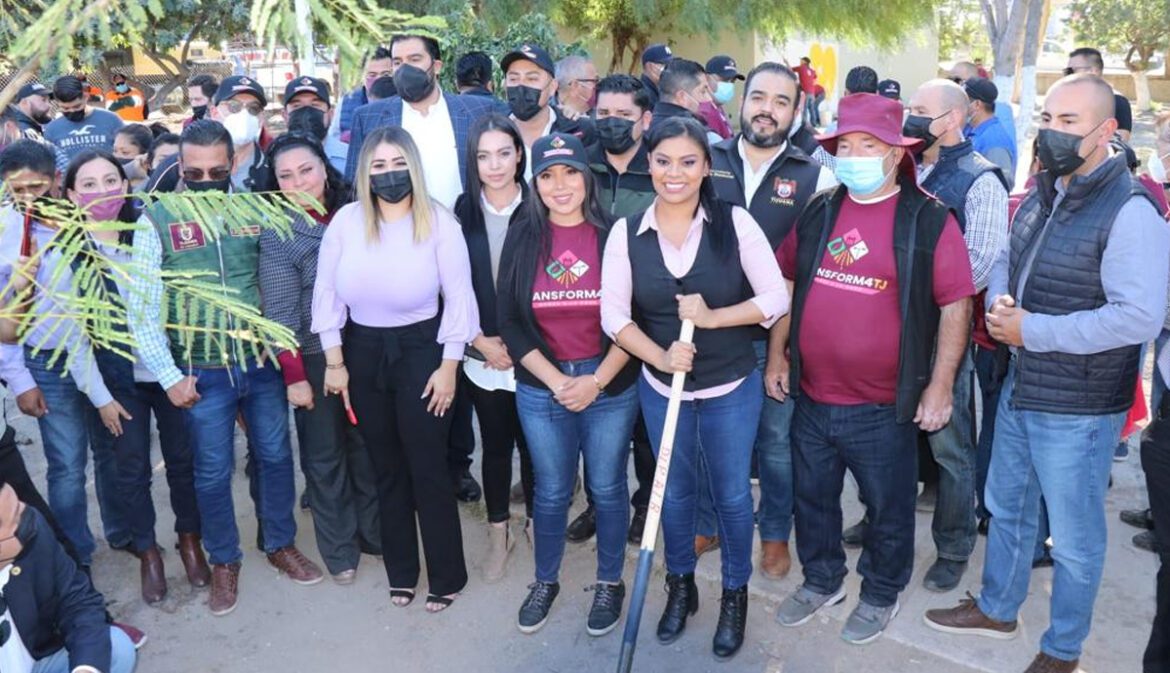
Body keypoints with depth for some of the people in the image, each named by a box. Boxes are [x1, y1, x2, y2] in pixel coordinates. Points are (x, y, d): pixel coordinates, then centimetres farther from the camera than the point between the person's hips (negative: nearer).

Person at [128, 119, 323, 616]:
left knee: (274, 456, 14)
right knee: (213, 473, 9)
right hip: (203, 372, -2)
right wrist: (170, 376, -8)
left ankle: (281, 543, 34)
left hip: (261, 363, 2)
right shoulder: (157, 221, -6)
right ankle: (224, 561, 30)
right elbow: (142, 309, -6)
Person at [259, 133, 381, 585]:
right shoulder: (277, 234, -9)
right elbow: (280, 312, -11)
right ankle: (338, 550, 24)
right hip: (314, 358, -3)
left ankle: (374, 532, 32)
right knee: (324, 456, 9)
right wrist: (293, 375, -13)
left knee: (367, 447, 14)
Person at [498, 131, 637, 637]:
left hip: (609, 383, -1)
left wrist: (596, 381, -14)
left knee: (607, 488, 12)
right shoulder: (522, 239, -1)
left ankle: (610, 583, 33)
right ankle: (545, 581, 35)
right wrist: (557, 381, -11)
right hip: (541, 387, 1)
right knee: (550, 491, 14)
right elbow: (510, 322, -3)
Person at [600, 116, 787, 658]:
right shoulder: (626, 232, -8)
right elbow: (613, 314, -9)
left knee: (731, 493, 14)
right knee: (675, 491, 19)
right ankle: (681, 587, 42)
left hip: (732, 387, -1)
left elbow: (777, 298, -12)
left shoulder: (735, 223, -12)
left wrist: (712, 317, -24)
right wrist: (660, 355, -24)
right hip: (660, 387, 2)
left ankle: (735, 594, 37)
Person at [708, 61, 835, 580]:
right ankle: (704, 524, 34)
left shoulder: (816, 177, -3)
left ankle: (775, 533, 32)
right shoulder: (706, 161, 1)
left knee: (777, 441, 11)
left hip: (778, 336, -1)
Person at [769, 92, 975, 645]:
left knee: (888, 508, 13)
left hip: (884, 408, -4)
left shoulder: (929, 220, -9)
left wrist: (940, 386, -9)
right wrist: (776, 355, 8)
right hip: (811, 397, 5)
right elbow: (786, 283, 13)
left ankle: (881, 593, 36)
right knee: (812, 497, 19)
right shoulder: (817, 213, 4)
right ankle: (822, 580, 41)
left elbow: (955, 306, -8)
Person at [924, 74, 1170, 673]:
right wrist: (998, 300, -4)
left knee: (1074, 538, 10)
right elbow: (1007, 260, 19)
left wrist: (1030, 330, -23)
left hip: (1078, 409, -8)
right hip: (1019, 389, 8)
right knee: (1006, 507, 23)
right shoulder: (1041, 194, 6)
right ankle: (996, 608, 45)